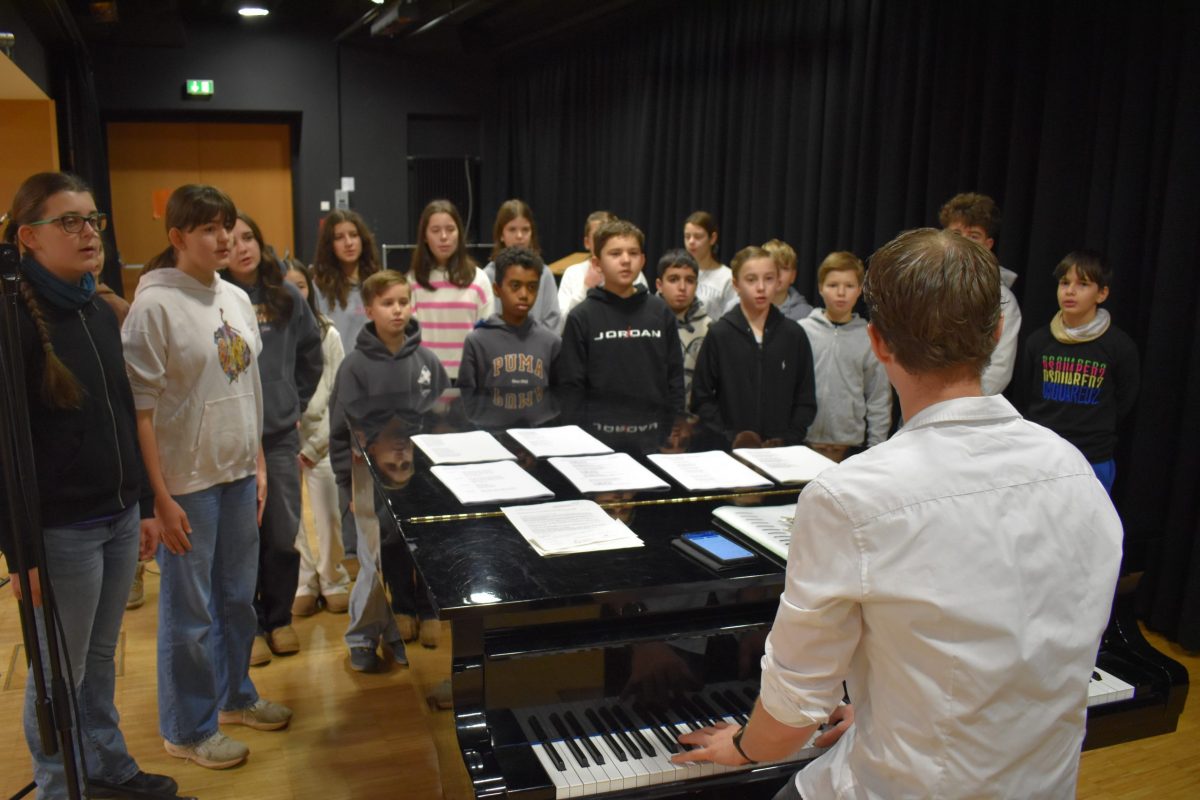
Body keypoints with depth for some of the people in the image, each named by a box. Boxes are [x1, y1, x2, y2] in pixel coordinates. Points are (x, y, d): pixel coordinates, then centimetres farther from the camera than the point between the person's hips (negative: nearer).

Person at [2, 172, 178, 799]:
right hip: (60, 531, -7)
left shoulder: (101, 313, 9)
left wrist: (143, 505, 15)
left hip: (119, 520, 7)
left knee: (100, 659, 19)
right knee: (60, 673, 9)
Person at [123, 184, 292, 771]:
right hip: (187, 481, -6)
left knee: (238, 595, 19)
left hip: (239, 474, 6)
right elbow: (141, 407, -15)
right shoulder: (155, 304, -14)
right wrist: (161, 496, -16)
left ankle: (233, 695, 39)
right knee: (190, 609, 7)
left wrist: (258, 463, 12)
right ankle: (188, 729, 24)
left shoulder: (236, 298, 7)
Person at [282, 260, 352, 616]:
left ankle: (333, 581, 20)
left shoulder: (327, 334, 1)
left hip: (319, 438, 0)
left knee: (328, 516, 2)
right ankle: (302, 583, 21)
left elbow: (339, 395, 1)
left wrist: (313, 446, -5)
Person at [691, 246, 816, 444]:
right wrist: (730, 439, -11)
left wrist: (787, 440, -5)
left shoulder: (794, 335, 5)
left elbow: (806, 400, 8)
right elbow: (702, 400, -1)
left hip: (781, 451, 1)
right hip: (730, 451, -1)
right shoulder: (718, 334, 0)